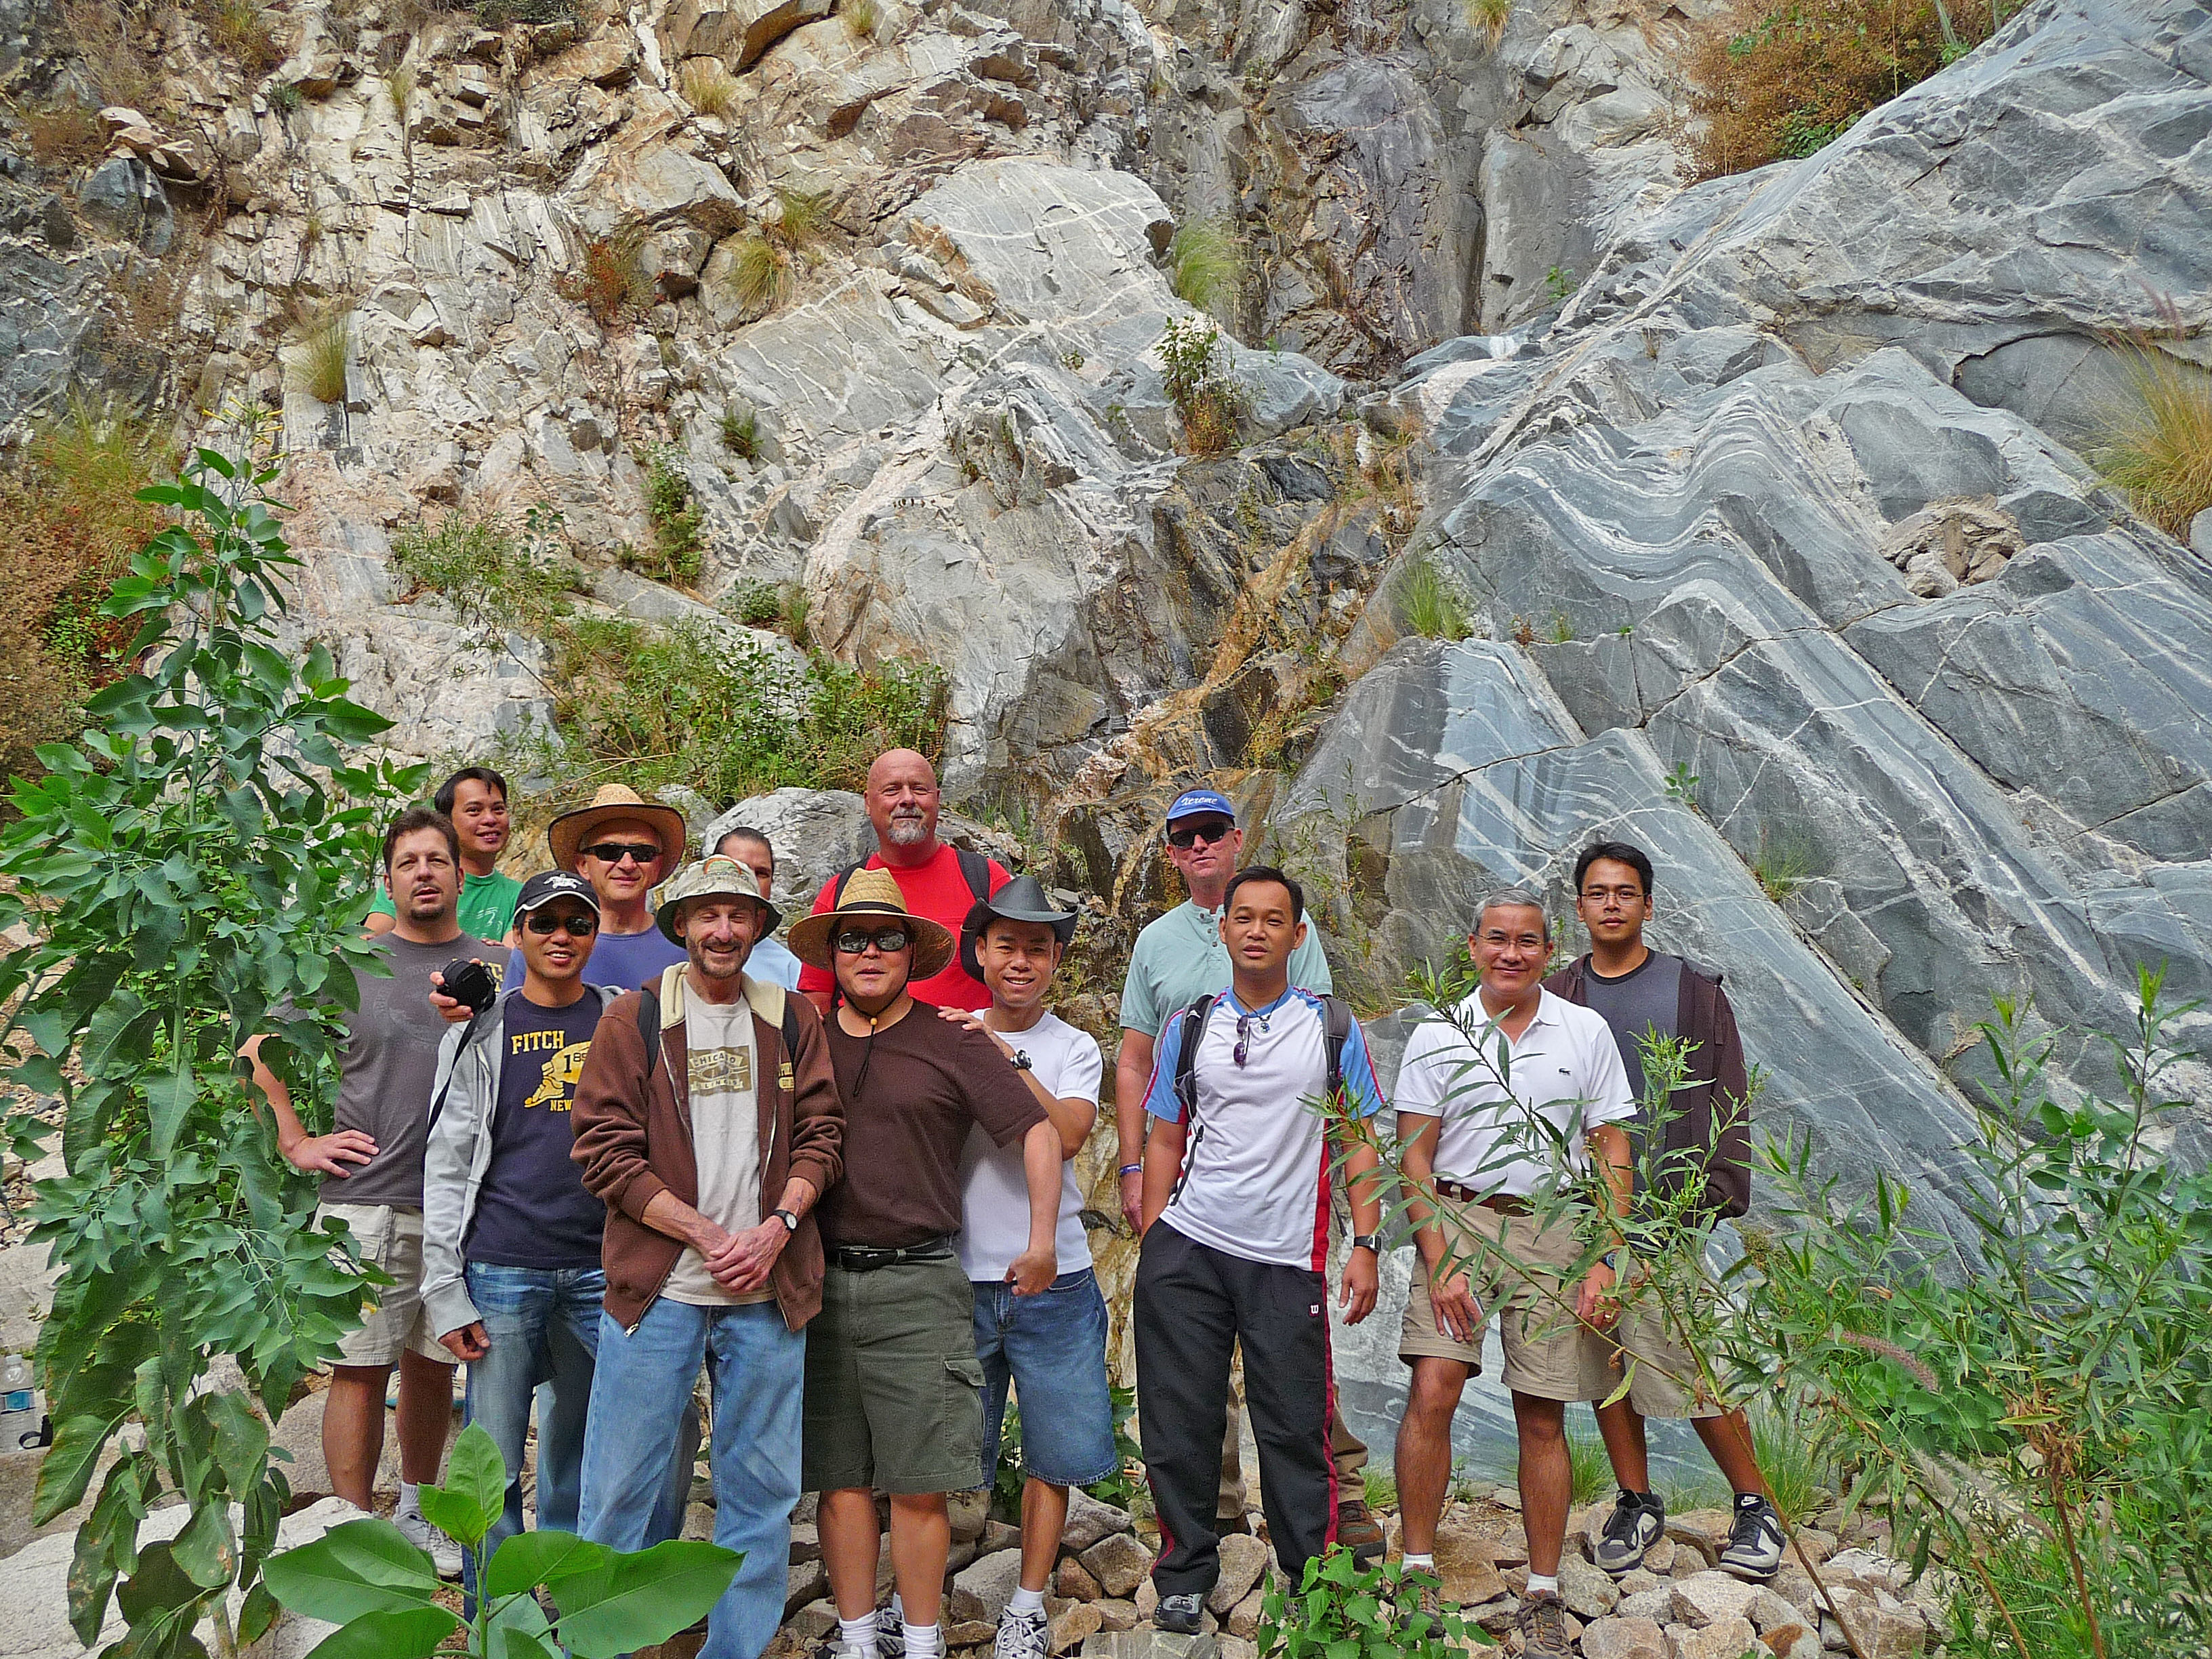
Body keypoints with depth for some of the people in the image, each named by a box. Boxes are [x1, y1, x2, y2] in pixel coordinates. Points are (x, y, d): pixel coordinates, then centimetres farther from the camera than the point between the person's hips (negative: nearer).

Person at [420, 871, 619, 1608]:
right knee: (494, 1468, 2)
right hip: (502, 1269, -2)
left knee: (580, 1451, 11)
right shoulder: (482, 1030, 4)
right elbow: (446, 1166, 2)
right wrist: (444, 1291, -4)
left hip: (600, 1269, 2)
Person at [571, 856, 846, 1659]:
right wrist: (706, 1234, -11)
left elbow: (822, 1135, 7)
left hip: (768, 1291, 3)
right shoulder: (634, 1017, 1)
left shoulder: (793, 1021, 9)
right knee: (621, 1484, 1)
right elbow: (604, 1149, -5)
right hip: (658, 1287, -2)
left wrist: (777, 1227, -10)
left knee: (760, 1488, 9)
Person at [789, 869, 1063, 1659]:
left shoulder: (953, 1043, 3)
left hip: (917, 1283, -2)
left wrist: (1042, 1241, -2)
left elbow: (1038, 1132, 2)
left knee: (919, 1483, 0)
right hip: (820, 1282, 2)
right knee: (841, 1478, 7)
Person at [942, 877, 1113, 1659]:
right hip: (959, 1278, 0)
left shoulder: (1074, 1048, 3)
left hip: (1055, 1280, 0)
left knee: (1054, 1451, 6)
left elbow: (1067, 1135, -16)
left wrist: (1006, 1055, -19)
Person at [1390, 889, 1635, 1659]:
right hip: (1457, 1222, 0)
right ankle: (1417, 1571, 1)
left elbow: (1612, 1152, 5)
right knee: (1431, 1393, -13)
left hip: (1554, 1229, 1)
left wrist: (1604, 1262, -3)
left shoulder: (1586, 1033, 5)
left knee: (1542, 1416, 5)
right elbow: (1414, 1157, 1)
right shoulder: (1438, 1036, 2)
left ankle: (1544, 1597, 16)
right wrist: (1439, 1262, -8)